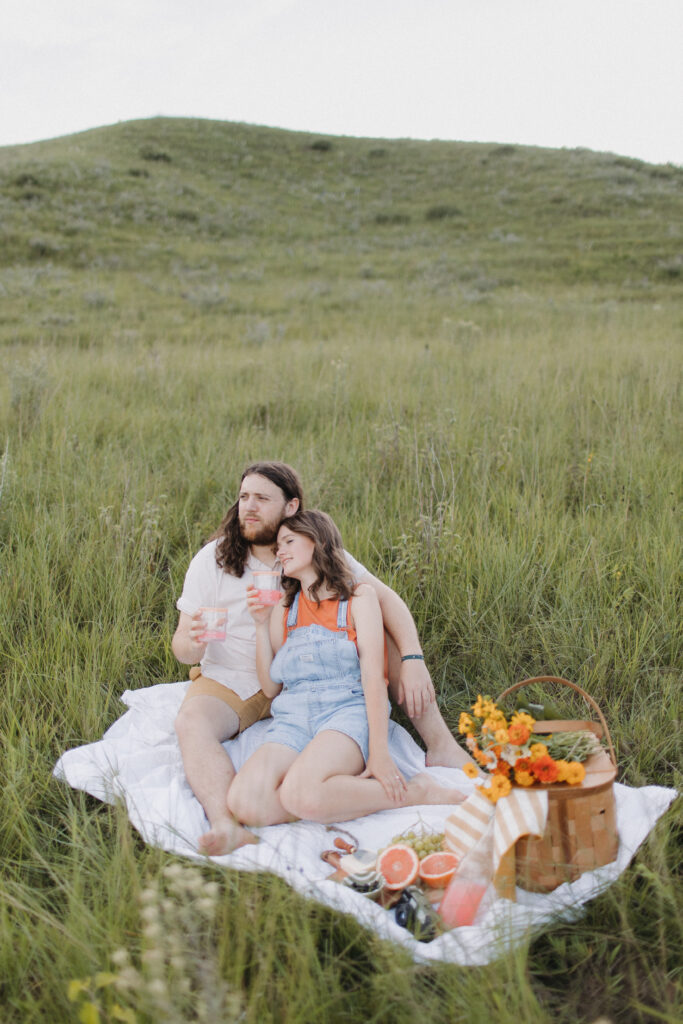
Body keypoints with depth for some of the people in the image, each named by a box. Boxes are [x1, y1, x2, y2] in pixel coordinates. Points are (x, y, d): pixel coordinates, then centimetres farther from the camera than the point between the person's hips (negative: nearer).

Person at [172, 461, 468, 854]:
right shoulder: (211, 561, -11)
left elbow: (387, 599, -12)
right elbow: (183, 650, -10)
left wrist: (413, 660, -28)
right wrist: (193, 640, -36)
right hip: (232, 681, -1)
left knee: (387, 634, -13)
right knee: (191, 723, -34)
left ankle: (441, 747, -12)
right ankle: (226, 827, -51)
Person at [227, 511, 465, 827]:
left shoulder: (359, 596, 9)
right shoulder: (283, 607, 21)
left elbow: (373, 677, -2)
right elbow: (270, 688, 16)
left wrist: (379, 753, -14)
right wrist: (262, 624, 8)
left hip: (346, 709, -4)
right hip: (291, 718, 4)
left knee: (301, 794, -36)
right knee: (244, 803, -29)